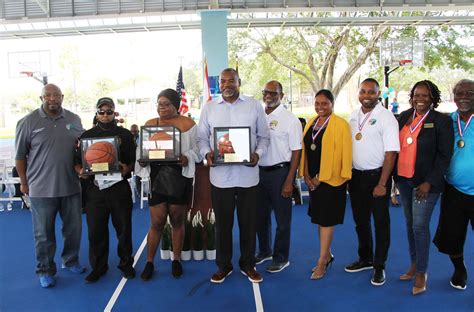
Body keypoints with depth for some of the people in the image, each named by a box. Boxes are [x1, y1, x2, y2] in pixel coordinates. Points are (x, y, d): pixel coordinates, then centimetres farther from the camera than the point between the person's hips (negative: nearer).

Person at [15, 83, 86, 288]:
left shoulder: (74, 120, 5)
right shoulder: (28, 122, -5)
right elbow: (20, 156, 0)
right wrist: (24, 182, 2)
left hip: (71, 186, 3)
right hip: (42, 189, -3)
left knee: (74, 229, 15)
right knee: (44, 234, 8)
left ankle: (71, 261, 36)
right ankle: (45, 271, 25)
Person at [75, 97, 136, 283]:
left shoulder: (125, 134, 7)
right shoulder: (87, 135, 10)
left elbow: (133, 160, 5)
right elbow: (77, 161, 10)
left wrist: (127, 168, -15)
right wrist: (81, 171, -11)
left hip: (120, 187, -1)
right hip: (94, 188, 1)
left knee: (124, 228, 7)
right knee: (96, 230, 6)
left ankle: (126, 263, 24)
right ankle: (98, 267, 22)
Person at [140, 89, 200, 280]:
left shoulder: (187, 124, -1)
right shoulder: (150, 124, 6)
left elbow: (197, 151, 1)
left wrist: (187, 158, -18)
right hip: (156, 178, 1)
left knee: (177, 221, 12)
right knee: (157, 222, 3)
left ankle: (176, 260, 29)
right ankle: (149, 262, 21)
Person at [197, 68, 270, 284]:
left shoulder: (254, 106, 4)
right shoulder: (209, 108, 7)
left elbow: (264, 136, 7)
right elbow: (202, 137, 8)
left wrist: (258, 153, -12)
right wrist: (207, 153, -12)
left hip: (248, 175, 0)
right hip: (220, 175, 0)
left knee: (248, 222, 10)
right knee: (222, 222, 10)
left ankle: (248, 265, 28)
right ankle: (223, 266, 27)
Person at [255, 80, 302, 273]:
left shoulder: (290, 119, -8)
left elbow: (296, 152, -10)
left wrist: (289, 181, -15)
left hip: (280, 172, -5)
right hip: (259, 171, 5)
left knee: (282, 218, 7)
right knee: (261, 215, 17)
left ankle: (281, 258, 23)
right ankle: (264, 251, 37)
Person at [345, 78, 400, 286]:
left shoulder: (386, 117, -13)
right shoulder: (354, 116, 7)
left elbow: (391, 153, -16)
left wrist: (382, 184, -19)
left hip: (376, 175, -6)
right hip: (356, 175, 6)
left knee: (381, 222, 6)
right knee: (360, 220, 17)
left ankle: (379, 267, 21)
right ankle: (365, 259, 35)